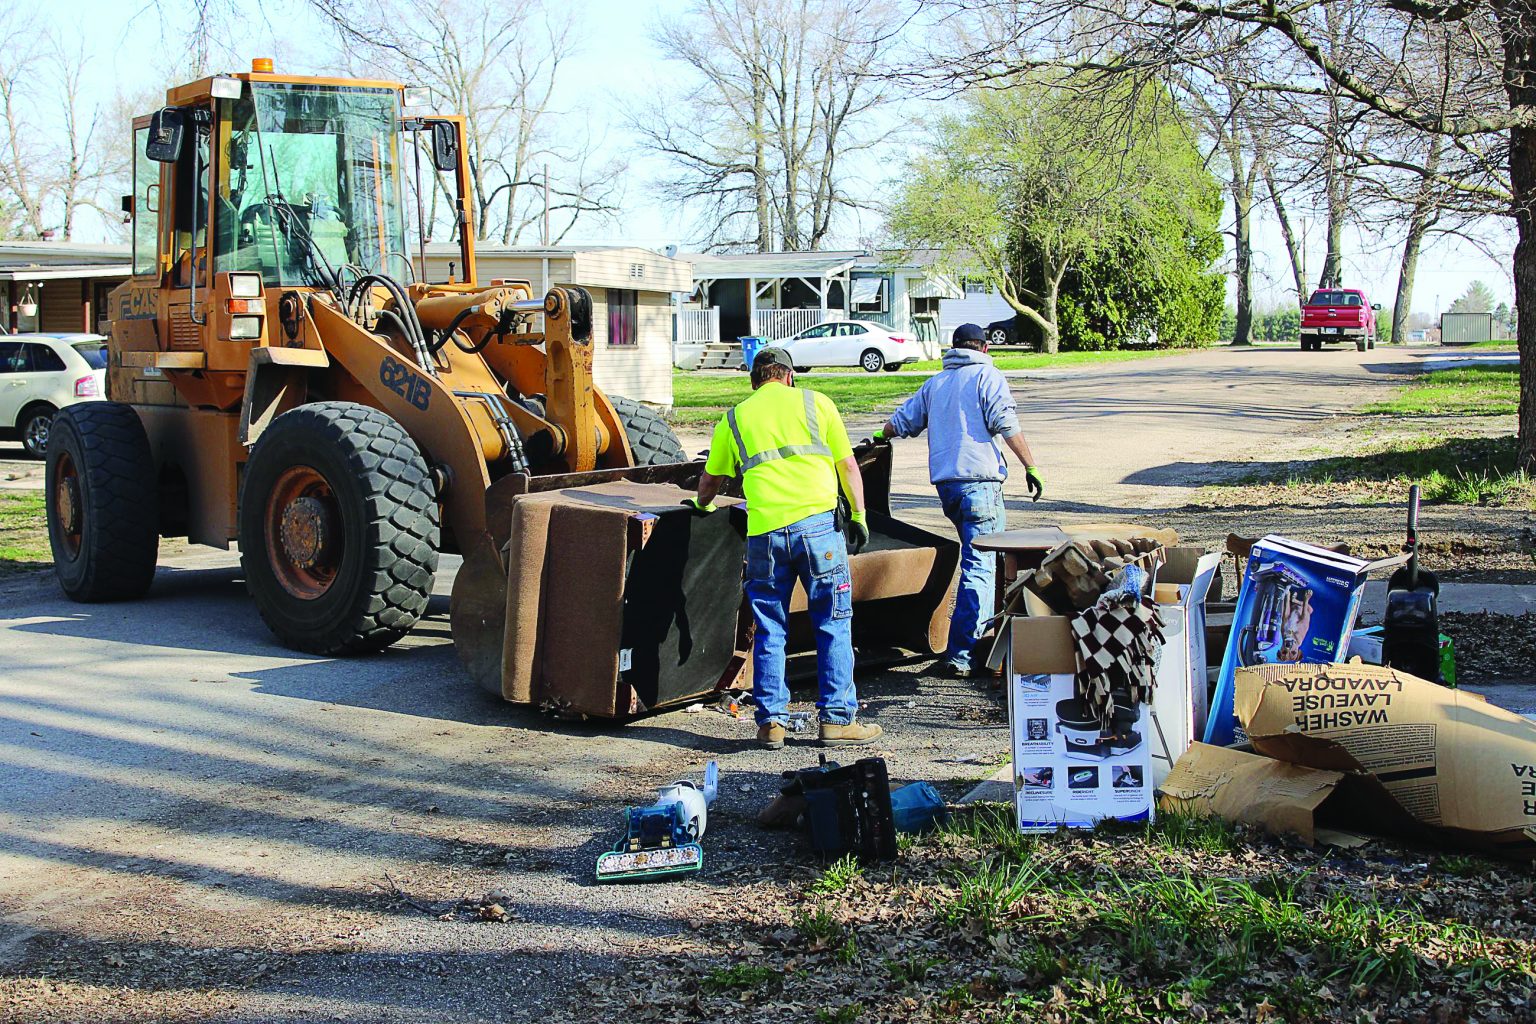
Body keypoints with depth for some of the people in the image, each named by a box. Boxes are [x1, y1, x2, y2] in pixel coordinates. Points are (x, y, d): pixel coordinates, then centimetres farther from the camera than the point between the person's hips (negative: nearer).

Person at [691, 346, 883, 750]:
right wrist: (859, 515, 14)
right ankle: (836, 719, 4)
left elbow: (710, 479, 29)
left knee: (769, 630, 10)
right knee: (834, 625, 4)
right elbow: (847, 465, 8)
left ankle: (771, 721, 10)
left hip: (764, 531, 2)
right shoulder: (815, 402, 13)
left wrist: (703, 504, 49)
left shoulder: (734, 418, 18)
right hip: (817, 520, -2)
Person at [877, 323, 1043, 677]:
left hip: (944, 482, 7)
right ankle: (960, 653, -17)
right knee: (979, 565, -10)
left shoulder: (934, 383, 19)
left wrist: (881, 436, 48)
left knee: (978, 558, 22)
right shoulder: (988, 377, 1)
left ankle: (984, 630, 27)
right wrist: (1031, 467, -11)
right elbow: (1006, 425, -11)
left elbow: (903, 421, 28)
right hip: (979, 480, -7)